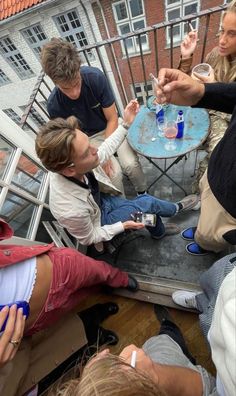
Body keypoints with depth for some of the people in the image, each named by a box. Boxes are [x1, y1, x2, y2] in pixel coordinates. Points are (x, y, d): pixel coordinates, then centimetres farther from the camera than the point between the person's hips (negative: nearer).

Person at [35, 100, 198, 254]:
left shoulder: (70, 165, -28)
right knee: (147, 203, -7)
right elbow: (89, 238, -21)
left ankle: (159, 232, 37)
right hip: (97, 222, -4)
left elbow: (103, 152, -9)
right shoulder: (71, 211, -43)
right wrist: (123, 226, -24)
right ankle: (176, 208, 29)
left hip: (99, 202, 5)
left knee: (146, 204, 2)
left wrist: (126, 124, -11)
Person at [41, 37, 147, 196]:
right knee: (114, 173, -22)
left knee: (131, 164, -21)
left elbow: (112, 118, -14)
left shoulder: (95, 76, -21)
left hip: (111, 127, 1)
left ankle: (143, 193, 14)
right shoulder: (54, 105, -21)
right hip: (89, 138, 0)